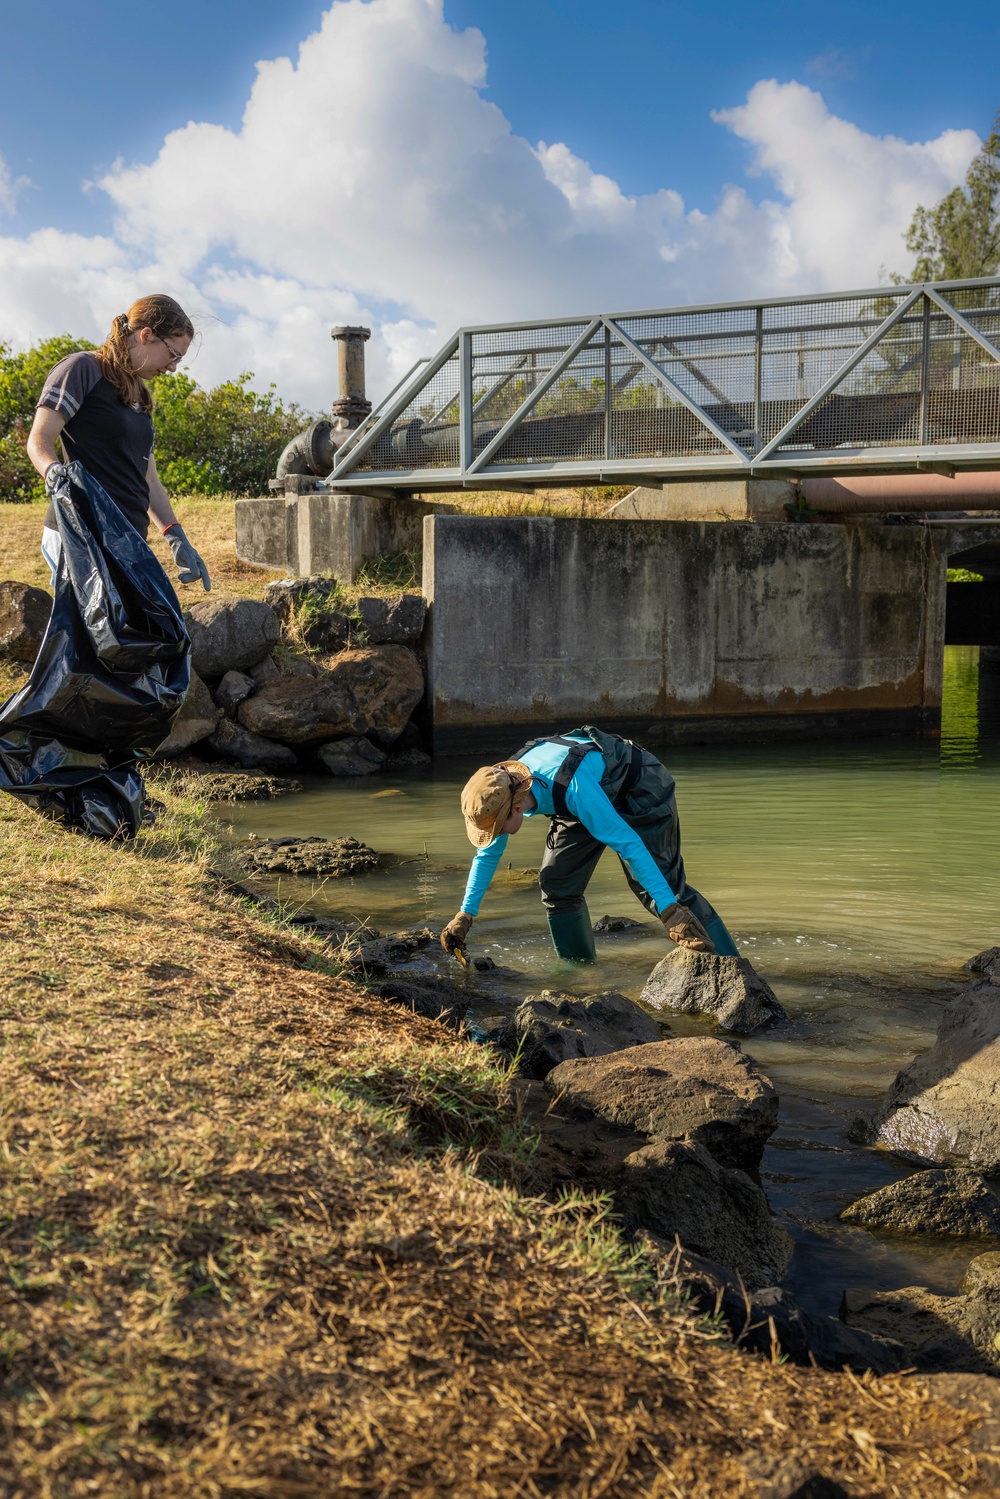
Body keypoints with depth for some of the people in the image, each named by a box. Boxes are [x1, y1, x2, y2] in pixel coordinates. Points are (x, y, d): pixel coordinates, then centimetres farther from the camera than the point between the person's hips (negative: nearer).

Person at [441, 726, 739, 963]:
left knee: (667, 887, -18)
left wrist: (669, 910, -43)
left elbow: (628, 842, -42)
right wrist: (465, 914, 0)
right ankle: (578, 965, 19)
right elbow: (487, 854, -1)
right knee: (556, 884, 1)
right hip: (603, 796, 8)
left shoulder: (573, 788, -43)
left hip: (641, 790, -7)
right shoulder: (502, 788, -18)